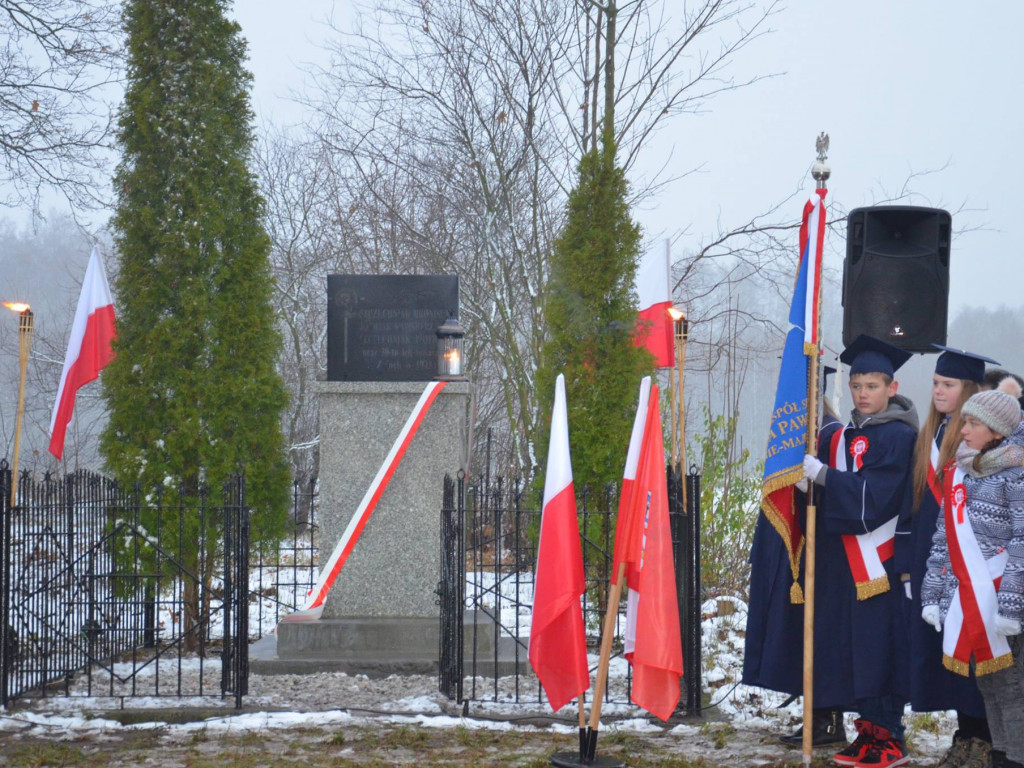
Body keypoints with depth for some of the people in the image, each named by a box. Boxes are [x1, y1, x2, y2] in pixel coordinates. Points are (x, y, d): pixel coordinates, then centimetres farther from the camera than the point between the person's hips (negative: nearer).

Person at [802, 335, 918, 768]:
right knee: (851, 649, 7)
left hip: (879, 560, -8)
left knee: (878, 647, -8)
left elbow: (874, 494, -17)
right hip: (844, 559, 8)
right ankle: (868, 732, 14)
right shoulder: (842, 437, 17)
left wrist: (824, 476, -17)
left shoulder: (899, 436, -7)